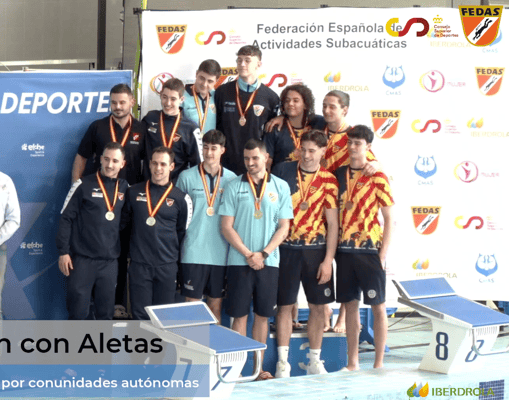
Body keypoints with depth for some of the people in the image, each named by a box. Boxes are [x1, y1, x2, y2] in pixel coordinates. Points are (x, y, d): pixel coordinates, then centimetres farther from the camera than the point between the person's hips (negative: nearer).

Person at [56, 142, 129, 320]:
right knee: (78, 312, -2)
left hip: (110, 262, 4)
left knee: (106, 313, 9)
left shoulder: (125, 188, 7)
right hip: (82, 259, -3)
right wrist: (63, 252, -8)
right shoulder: (84, 185, -3)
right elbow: (66, 218, -3)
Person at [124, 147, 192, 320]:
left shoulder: (181, 198, 2)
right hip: (139, 265, 0)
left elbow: (184, 233, 9)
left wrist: (173, 253, 9)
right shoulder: (134, 192, 5)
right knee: (140, 315, -1)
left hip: (167, 266, 0)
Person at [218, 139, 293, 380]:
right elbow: (226, 227, -1)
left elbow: (284, 227, 4)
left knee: (263, 315, 5)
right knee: (239, 315, 0)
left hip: (268, 261, 1)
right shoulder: (234, 187, 3)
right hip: (239, 261, -1)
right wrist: (248, 254, -10)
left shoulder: (280, 187, 6)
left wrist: (263, 254, -8)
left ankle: (258, 367, 12)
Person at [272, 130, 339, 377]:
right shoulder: (283, 171, 0)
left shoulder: (328, 181, 0)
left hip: (316, 249, 1)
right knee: (285, 305, 3)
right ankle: (282, 362, 10)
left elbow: (332, 223, 0)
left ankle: (314, 361, 17)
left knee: (318, 306, 5)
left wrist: (328, 260, -6)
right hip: (286, 248, -1)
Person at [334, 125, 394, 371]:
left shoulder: (377, 177, -4)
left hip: (370, 249, -4)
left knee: (378, 305, 1)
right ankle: (352, 362, 16)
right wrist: (333, 248, 5)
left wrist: (383, 253, -9)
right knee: (350, 304, 9)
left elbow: (388, 218, -3)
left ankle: (378, 363, 6)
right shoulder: (340, 174, 9)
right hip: (344, 249, 5)